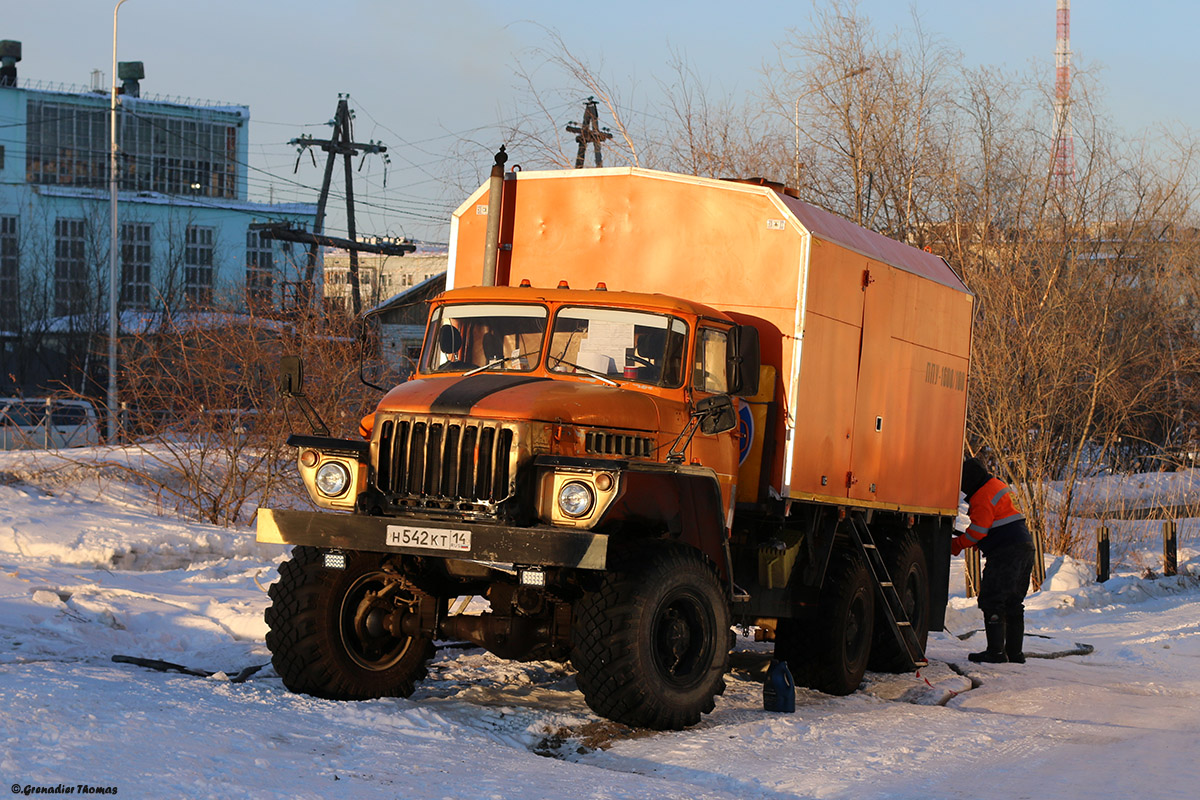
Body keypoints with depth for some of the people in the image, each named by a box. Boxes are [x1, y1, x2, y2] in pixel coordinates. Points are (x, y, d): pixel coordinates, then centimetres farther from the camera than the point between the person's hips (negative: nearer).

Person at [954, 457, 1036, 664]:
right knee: (1012, 602, 14)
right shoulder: (996, 485, 20)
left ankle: (996, 652, -10)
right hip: (1024, 547, 10)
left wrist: (955, 545, 0)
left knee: (992, 601, -8)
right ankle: (1014, 652, 17)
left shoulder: (983, 497, -12)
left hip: (1007, 551, -10)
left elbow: (977, 531, -13)